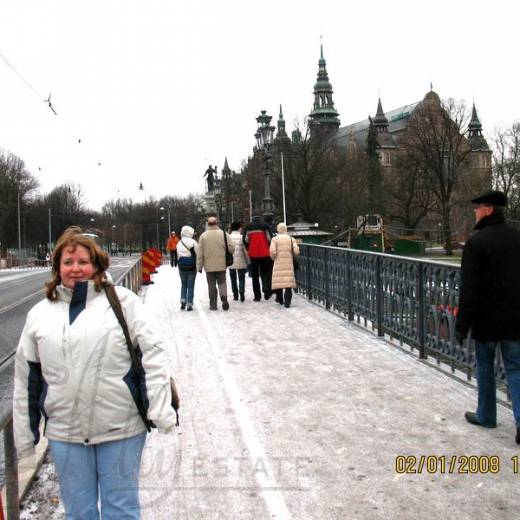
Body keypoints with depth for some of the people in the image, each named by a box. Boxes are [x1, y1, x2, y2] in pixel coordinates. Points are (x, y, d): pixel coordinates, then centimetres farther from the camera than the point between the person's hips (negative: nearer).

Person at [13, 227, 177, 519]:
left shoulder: (122, 301, -4)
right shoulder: (40, 314, 7)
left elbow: (152, 354, -7)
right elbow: (26, 379, 11)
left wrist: (160, 411, -13)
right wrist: (24, 435, 13)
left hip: (120, 429, -3)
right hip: (65, 432, 3)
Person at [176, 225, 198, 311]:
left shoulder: (179, 243, 1)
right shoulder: (193, 242, -9)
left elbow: (177, 255, 3)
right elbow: (197, 254, -8)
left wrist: (180, 264, 13)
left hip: (182, 267, 3)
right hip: (192, 267, -3)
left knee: (183, 285, 17)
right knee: (190, 286, 4)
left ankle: (183, 301, 2)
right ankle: (189, 304, 2)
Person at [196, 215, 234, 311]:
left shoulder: (203, 236, -3)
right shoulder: (224, 234, -3)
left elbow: (200, 253, -3)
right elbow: (231, 248, -7)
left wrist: (199, 266, 3)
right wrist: (227, 256, 15)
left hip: (209, 265, 0)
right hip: (221, 264, 0)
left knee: (211, 285, 9)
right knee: (222, 282, 11)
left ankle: (213, 305, 10)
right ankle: (224, 297, -15)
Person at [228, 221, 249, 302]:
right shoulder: (242, 237, -6)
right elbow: (245, 250, -6)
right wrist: (248, 261, 2)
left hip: (231, 261, 1)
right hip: (241, 261, -1)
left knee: (233, 279, 11)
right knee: (241, 278, 6)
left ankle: (235, 295, 13)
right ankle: (242, 292, -15)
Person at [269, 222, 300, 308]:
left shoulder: (274, 239, -1)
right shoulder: (291, 239, 4)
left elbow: (272, 252, -13)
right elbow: (296, 251, -4)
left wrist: (273, 258, 8)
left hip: (278, 263, -1)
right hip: (289, 263, 1)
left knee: (278, 281, 11)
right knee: (288, 282, -1)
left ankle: (280, 300, 23)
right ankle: (287, 302, -9)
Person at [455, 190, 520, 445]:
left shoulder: (476, 242, -14)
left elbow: (469, 289, -16)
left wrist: (462, 325, -11)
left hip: (487, 319, -4)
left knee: (485, 366, 13)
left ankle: (486, 415, 24)